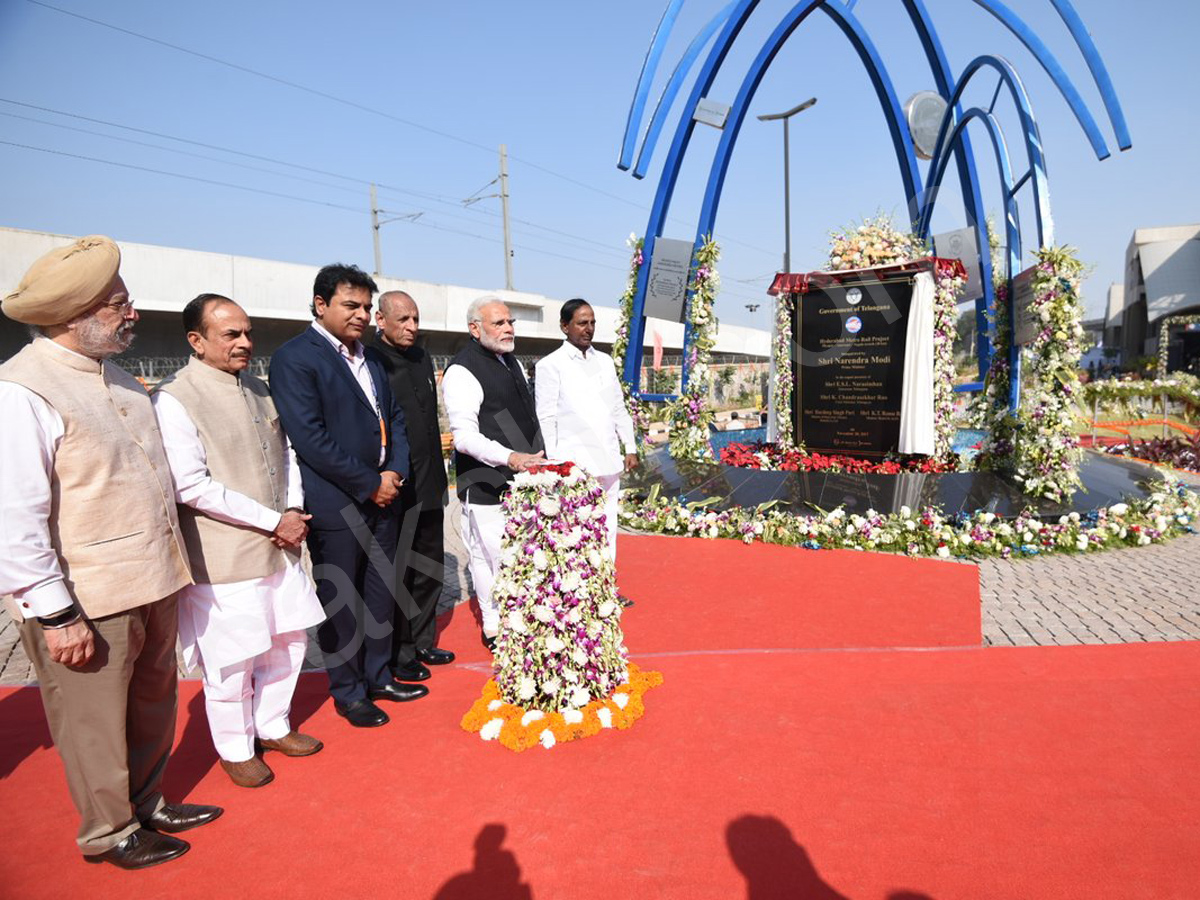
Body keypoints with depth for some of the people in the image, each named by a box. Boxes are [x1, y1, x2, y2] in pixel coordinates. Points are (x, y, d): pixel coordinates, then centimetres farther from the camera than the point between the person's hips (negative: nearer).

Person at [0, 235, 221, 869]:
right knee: (96, 725, 13)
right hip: (87, 603, -8)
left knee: (153, 710, 23)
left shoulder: (118, 379, 9)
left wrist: (171, 566, 18)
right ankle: (109, 834, 36)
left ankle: (148, 806, 45)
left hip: (153, 584, 8)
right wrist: (55, 614, -18)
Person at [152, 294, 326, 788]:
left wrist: (295, 512, -1)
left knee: (288, 639, 18)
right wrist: (273, 520, -17)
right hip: (223, 557, -7)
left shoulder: (257, 389, 8)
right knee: (231, 661, 7)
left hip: (280, 545, 7)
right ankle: (236, 750, 31)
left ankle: (274, 726, 40)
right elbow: (192, 487, -21)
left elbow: (285, 454, 15)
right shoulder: (173, 399, -15)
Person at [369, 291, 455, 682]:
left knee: (429, 568, 17)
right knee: (397, 573, 4)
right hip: (394, 488, -8)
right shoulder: (370, 361, -13)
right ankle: (397, 655, 20)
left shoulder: (422, 358, 12)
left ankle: (422, 642, 33)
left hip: (428, 486, 8)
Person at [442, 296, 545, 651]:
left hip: (523, 479, 8)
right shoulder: (462, 371, -13)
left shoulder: (511, 361, 15)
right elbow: (465, 436, -21)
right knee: (490, 553, -1)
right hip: (485, 485, -8)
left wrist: (539, 460, 20)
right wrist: (509, 458, -33)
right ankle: (494, 628, 17)